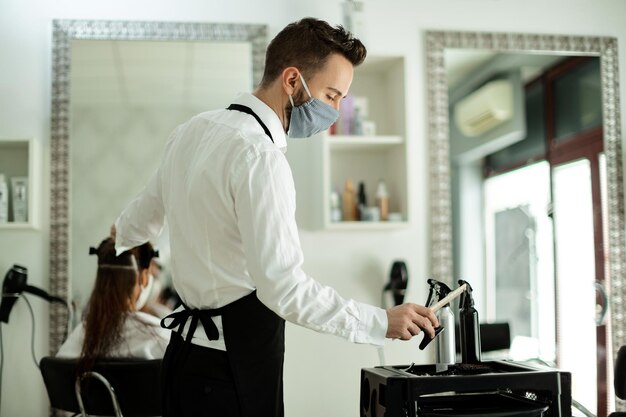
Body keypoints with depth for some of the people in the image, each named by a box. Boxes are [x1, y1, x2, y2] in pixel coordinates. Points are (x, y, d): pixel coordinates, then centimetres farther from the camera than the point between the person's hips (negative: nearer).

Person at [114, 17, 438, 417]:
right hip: (235, 367, -9)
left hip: (189, 351, 9)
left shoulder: (193, 131, 8)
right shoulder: (260, 155, -20)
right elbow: (283, 285, -27)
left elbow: (136, 222, 24)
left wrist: (119, 238, 47)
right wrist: (380, 322, -21)